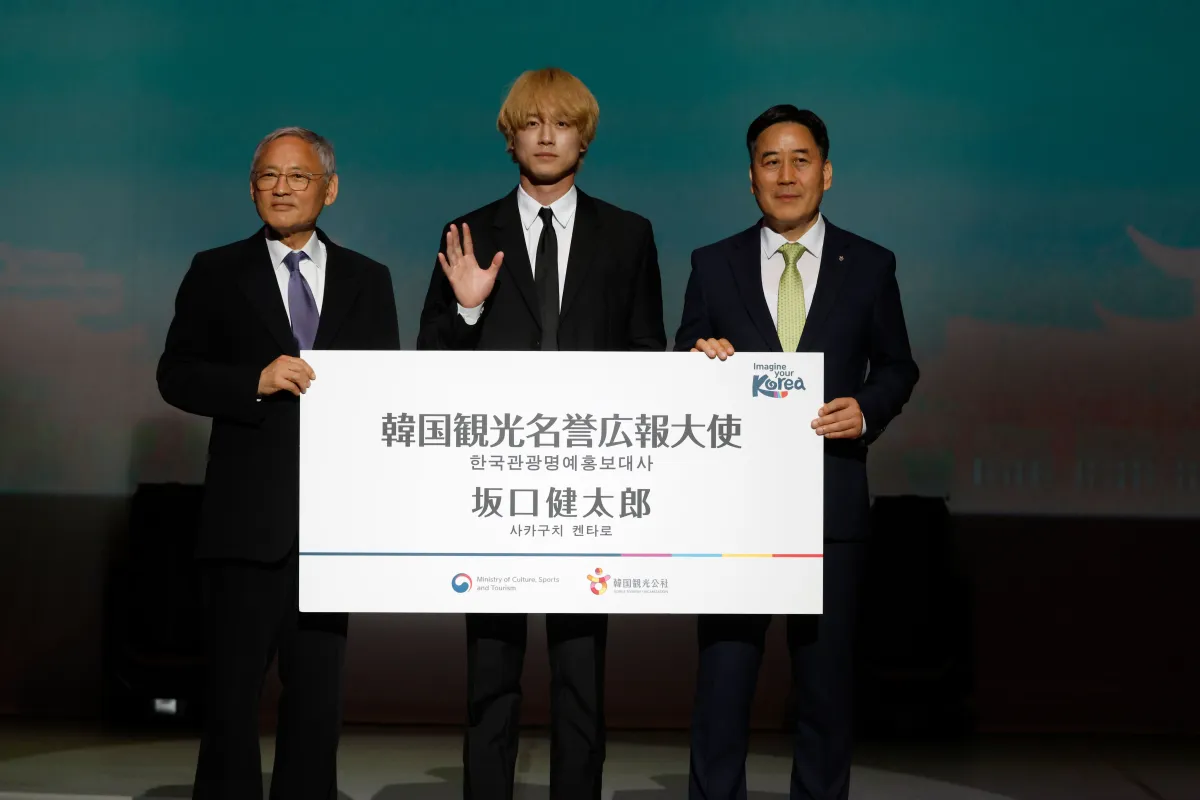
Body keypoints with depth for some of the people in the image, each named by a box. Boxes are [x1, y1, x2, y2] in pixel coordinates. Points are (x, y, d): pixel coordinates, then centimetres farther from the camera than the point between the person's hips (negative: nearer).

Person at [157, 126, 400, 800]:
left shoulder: (368, 281, 12)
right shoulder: (217, 273, 6)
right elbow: (175, 375, 0)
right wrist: (258, 382, -16)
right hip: (247, 517, -2)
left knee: (320, 688, 8)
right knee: (233, 687, 2)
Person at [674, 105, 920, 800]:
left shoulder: (871, 266, 6)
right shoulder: (714, 266, 7)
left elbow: (897, 367, 11)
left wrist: (866, 411, -9)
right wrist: (698, 359, -13)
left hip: (831, 500, 0)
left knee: (827, 675, 8)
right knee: (724, 671, 2)